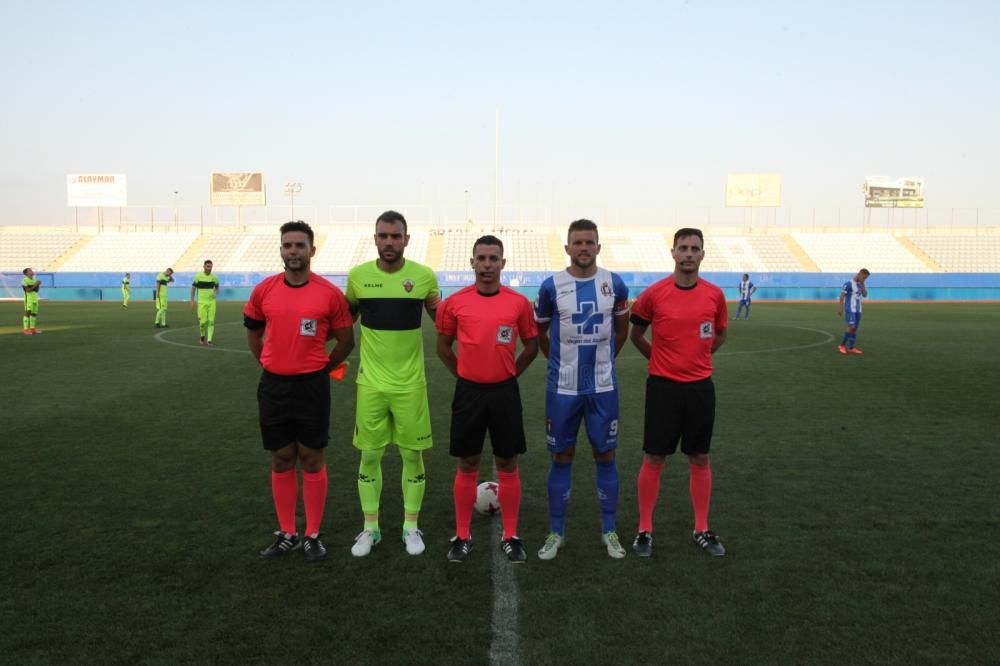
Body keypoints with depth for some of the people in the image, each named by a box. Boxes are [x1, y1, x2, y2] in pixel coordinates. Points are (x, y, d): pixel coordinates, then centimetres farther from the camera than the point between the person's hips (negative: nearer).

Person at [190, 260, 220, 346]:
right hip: (202, 302, -2)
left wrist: (215, 294, -7)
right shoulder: (198, 276, -3)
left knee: (211, 321, -6)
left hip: (212, 302, 2)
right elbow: (193, 288, 4)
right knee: (203, 321, -4)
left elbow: (217, 288, 16)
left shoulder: (214, 277, 4)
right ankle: (202, 337, 22)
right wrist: (192, 301, 0)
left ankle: (209, 340, -1)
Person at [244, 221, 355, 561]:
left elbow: (346, 339, 3)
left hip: (312, 385, -2)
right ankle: (287, 534, 23)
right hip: (273, 385, 3)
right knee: (281, 460, 10)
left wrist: (321, 369, 5)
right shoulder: (263, 290, 0)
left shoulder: (330, 293, -7)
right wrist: (273, 366, 12)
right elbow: (253, 335, 16)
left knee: (312, 459, 5)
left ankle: (313, 536, 17)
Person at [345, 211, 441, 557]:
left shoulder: (424, 276, -6)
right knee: (369, 455, 8)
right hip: (371, 382, 1)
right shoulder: (358, 275, -3)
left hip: (410, 383, -1)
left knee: (412, 454, 7)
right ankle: (370, 528, 24)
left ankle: (411, 527, 24)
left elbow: (442, 320, 9)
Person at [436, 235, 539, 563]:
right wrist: (464, 375, 7)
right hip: (469, 392, 0)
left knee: (508, 465, 7)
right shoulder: (455, 302, -3)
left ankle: (511, 537, 21)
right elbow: (443, 346, 9)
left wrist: (509, 373, 6)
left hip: (505, 392, 0)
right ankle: (462, 536, 21)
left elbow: (531, 346, 9)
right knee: (467, 466, 8)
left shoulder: (519, 303, -3)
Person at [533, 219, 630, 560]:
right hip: (563, 388, -1)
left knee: (606, 455, 8)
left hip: (603, 387, 1)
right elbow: (540, 330, 9)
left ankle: (609, 531, 22)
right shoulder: (551, 286, -6)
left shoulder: (615, 284, -2)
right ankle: (556, 532, 20)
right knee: (562, 457, 7)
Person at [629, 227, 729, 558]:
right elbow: (635, 334, 7)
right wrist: (659, 357, 7)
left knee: (700, 458, 11)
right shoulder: (653, 294, -8)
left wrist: (697, 357, 12)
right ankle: (644, 530, 16)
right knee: (654, 458, 3)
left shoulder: (714, 294, -1)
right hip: (663, 385, -2)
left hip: (701, 386, 3)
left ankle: (702, 530, 25)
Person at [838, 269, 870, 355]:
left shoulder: (860, 284, 12)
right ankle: (841, 345, -3)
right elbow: (842, 296, -12)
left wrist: (862, 284, -3)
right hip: (850, 310, -7)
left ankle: (851, 348, 7)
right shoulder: (849, 283, -11)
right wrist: (840, 309, -15)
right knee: (851, 327, -15)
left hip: (858, 310, 8)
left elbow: (865, 295, 6)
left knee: (855, 328, 4)